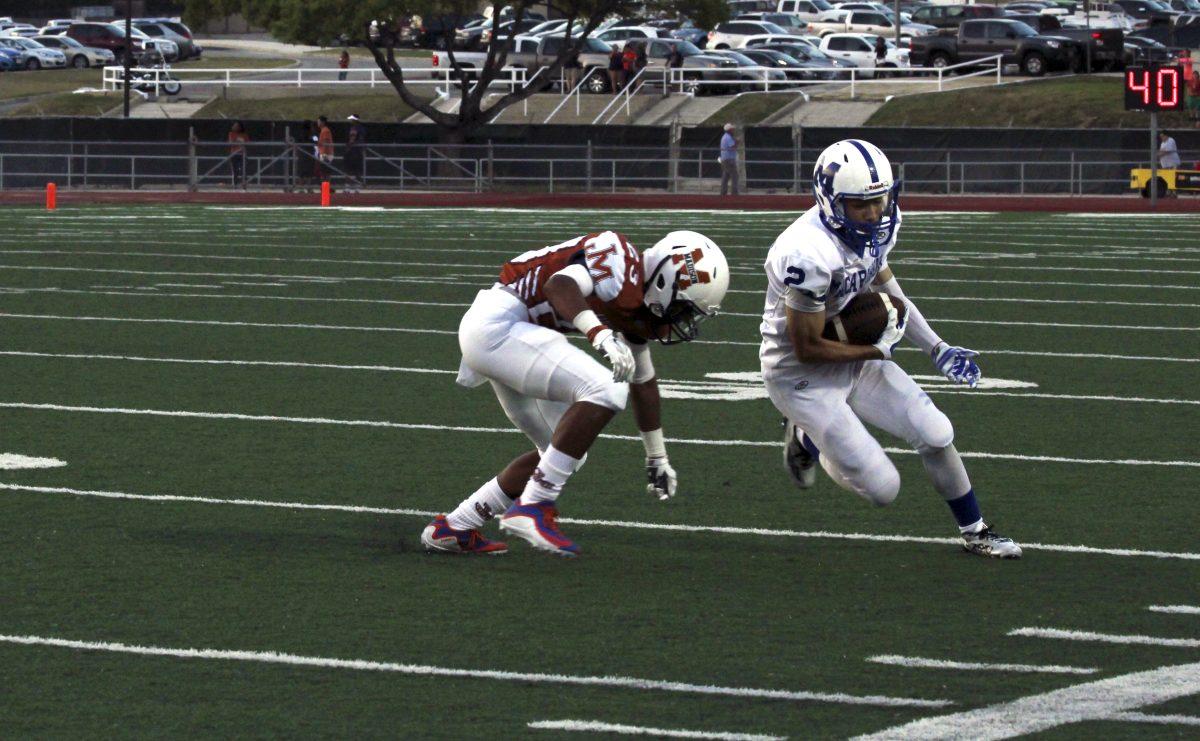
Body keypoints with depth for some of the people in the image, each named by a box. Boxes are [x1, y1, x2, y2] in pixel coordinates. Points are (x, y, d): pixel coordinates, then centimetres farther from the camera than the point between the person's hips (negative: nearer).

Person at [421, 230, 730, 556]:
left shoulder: (637, 302, 14)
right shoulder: (621, 265, -15)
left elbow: (643, 383, 26)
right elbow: (560, 285, -33)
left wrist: (657, 458, 34)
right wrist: (602, 335, -48)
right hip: (496, 325, -11)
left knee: (565, 453, 14)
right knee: (606, 391, -22)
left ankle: (453, 528, 21)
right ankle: (534, 506, -18)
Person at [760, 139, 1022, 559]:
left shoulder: (878, 227, -8)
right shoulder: (810, 255, -34)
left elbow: (886, 289, 12)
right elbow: (808, 349, -25)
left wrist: (937, 350, 4)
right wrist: (877, 351, -14)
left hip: (854, 357, 8)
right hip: (802, 375, -8)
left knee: (936, 435, 6)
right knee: (882, 489, -6)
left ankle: (975, 532, 30)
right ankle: (806, 439, 21)